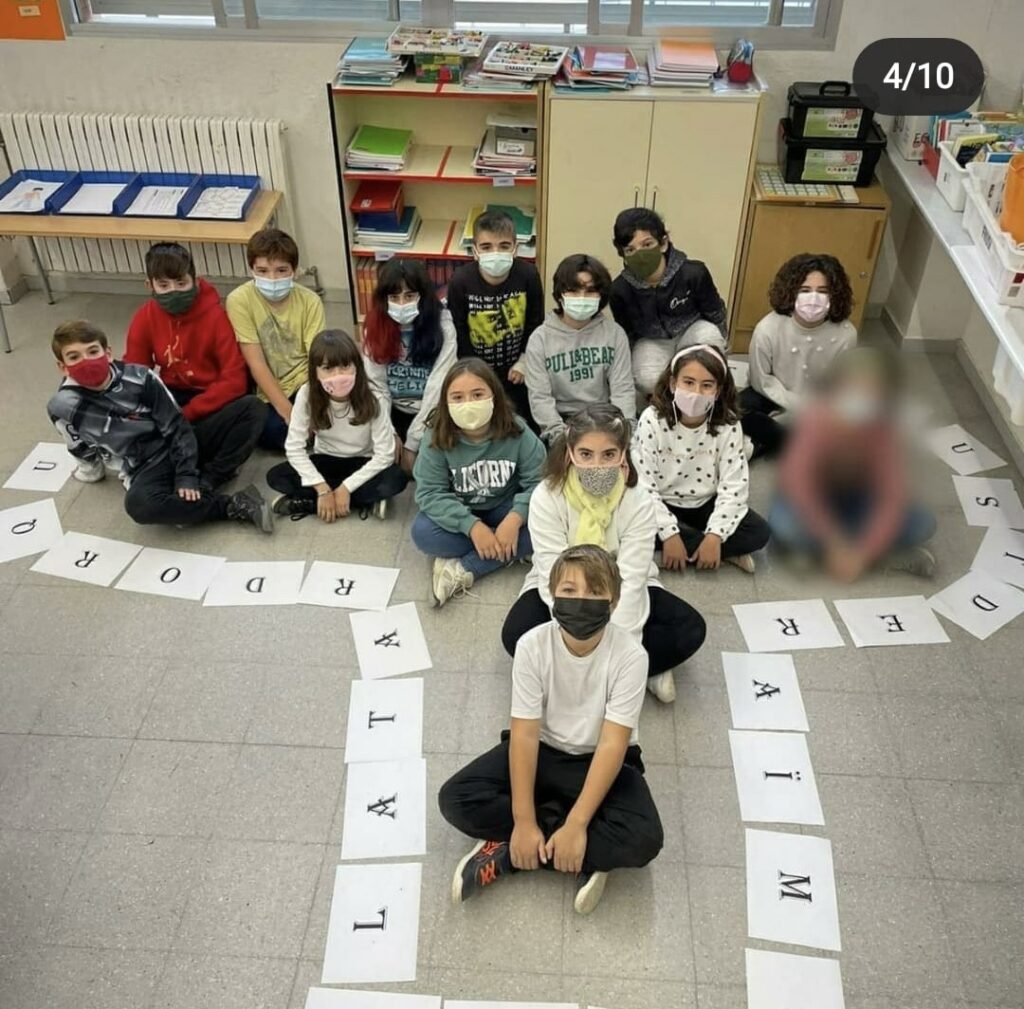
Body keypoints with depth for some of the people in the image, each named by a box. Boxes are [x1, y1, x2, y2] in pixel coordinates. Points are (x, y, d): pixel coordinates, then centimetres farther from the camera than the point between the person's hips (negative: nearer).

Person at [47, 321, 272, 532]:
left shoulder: (139, 379, -13)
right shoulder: (64, 406, -11)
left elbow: (177, 427, -8)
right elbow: (82, 450, 9)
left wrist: (187, 476, -15)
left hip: (179, 448, 1)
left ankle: (198, 487, -25)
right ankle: (232, 506, -27)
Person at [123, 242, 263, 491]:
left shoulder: (215, 316, -15)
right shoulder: (143, 319, -6)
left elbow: (235, 381, -19)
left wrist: (186, 414, -25)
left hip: (212, 403, -3)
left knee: (252, 408, -35)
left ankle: (209, 478, -30)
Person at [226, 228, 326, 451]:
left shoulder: (309, 301, -6)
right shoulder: (240, 300, -12)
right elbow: (256, 364, -14)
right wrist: (288, 411, -22)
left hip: (304, 386, 2)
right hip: (267, 394, -2)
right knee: (272, 430, -31)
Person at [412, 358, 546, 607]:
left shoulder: (517, 432, -20)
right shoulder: (437, 438, -20)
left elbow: (538, 482, -19)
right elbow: (430, 493, -21)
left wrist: (515, 518, -36)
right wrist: (471, 526, -33)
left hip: (505, 510, 0)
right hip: (459, 516, 0)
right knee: (423, 532, -29)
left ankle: (463, 570, -26)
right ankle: (508, 553, -19)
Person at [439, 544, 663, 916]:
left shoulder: (629, 655, -23)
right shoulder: (533, 645, -19)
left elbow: (612, 745, -24)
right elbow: (525, 734, -19)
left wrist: (576, 825, -29)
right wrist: (523, 821, -24)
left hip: (600, 761, -1)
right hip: (542, 752, 2)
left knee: (643, 839, -29)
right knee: (456, 800, -19)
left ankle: (507, 855, -16)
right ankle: (585, 857, -14)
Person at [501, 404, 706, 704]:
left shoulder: (638, 502, -21)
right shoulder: (546, 497, -23)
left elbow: (630, 581, -26)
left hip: (619, 592, 1)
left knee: (690, 630, -21)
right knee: (517, 636, -30)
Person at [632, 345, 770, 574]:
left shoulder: (728, 425, -15)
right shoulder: (652, 420, -19)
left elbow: (734, 486, -17)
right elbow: (643, 485, -21)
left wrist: (715, 536, -27)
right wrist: (669, 534, -26)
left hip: (706, 504, 0)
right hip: (663, 504, 0)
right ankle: (726, 552, -18)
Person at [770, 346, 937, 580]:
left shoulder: (884, 430, -22)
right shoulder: (816, 420, -29)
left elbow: (894, 495, -25)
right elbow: (797, 483, -33)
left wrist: (862, 553, -33)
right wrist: (835, 544, -34)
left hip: (855, 496, 3)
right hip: (811, 494, -2)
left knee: (924, 524, -18)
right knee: (784, 527, -36)